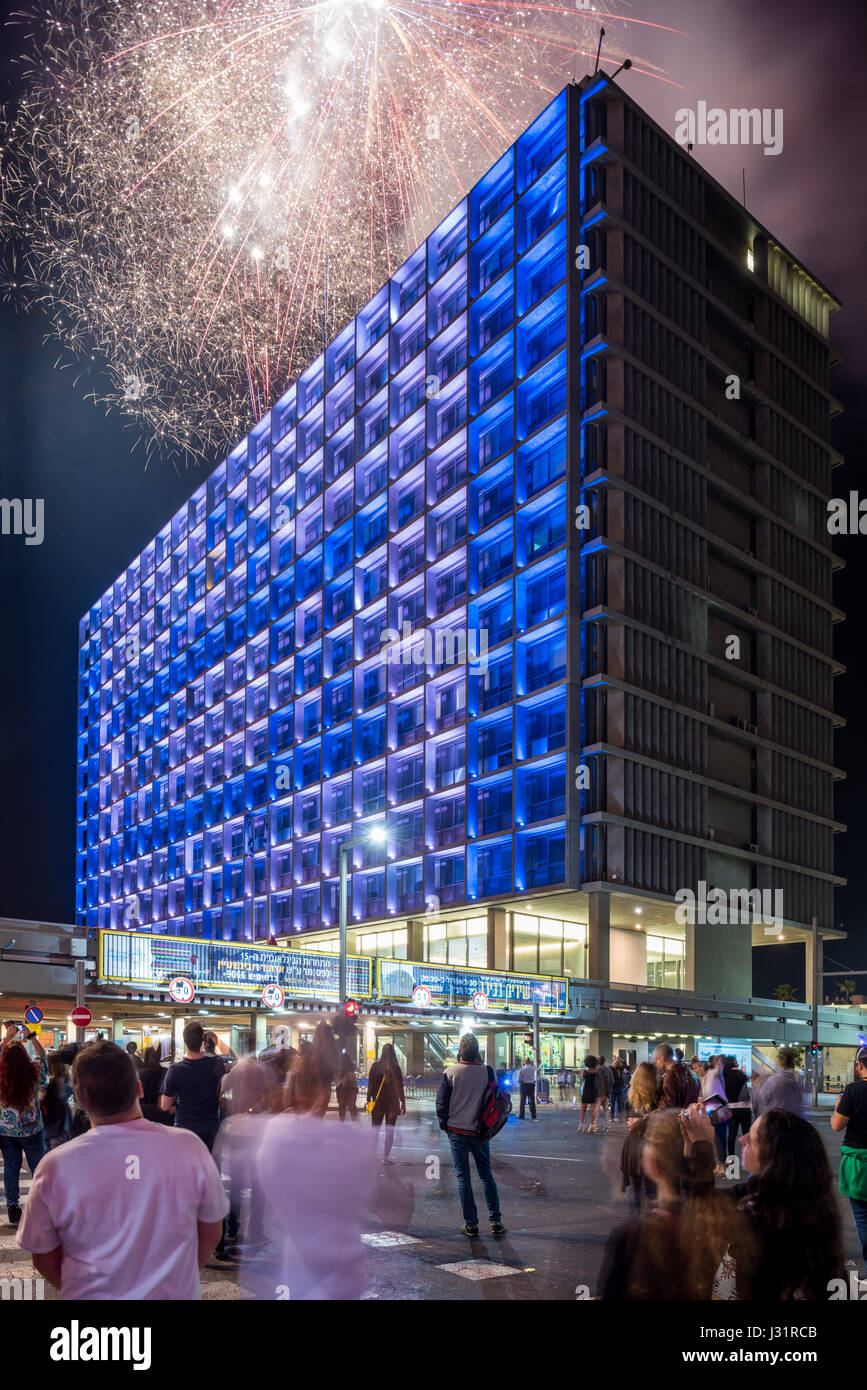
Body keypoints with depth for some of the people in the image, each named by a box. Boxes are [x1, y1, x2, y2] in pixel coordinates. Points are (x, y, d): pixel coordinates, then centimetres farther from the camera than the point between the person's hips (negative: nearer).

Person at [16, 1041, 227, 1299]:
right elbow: (211, 1232, -4)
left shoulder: (56, 1166, -20)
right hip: (176, 1294, 1)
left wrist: (86, 1291, 11)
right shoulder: (189, 1148, -18)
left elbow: (43, 1257, -6)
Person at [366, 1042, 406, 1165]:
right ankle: (387, 1157, 4)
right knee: (390, 1130, 5)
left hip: (377, 1102, 2)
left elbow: (370, 1084, 0)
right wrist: (403, 1103, 0)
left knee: (375, 1129, 10)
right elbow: (399, 1087, -6)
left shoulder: (375, 1065, -3)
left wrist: (368, 1099, 7)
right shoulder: (395, 1067, -10)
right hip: (392, 1102, -2)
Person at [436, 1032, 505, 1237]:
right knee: (486, 1175, 12)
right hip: (479, 1131, 2)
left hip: (456, 1131, -1)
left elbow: (441, 1102, -4)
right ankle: (495, 1221, 9)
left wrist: (444, 1124, 9)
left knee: (463, 1177, 6)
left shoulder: (450, 1073, -10)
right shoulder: (486, 1072, -7)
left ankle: (471, 1224, 6)